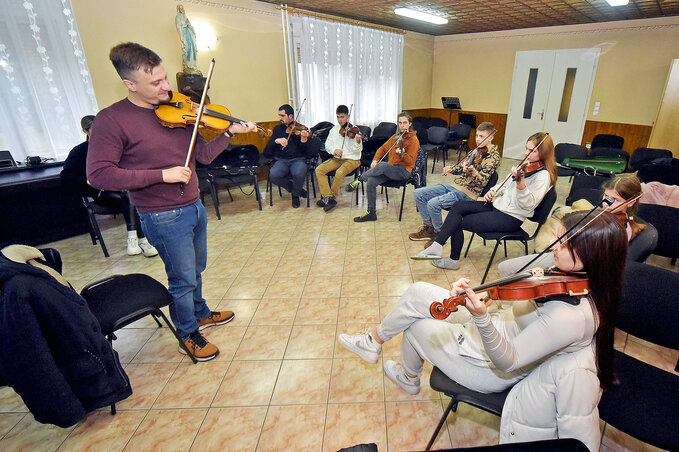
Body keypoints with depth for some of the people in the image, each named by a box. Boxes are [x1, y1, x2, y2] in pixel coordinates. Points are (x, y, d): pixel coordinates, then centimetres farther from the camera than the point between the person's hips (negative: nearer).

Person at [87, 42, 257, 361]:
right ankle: (188, 336, 31)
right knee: (183, 280, 7)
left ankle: (201, 314, 47)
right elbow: (98, 174, -20)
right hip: (164, 218, -6)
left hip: (194, 207, 6)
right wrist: (162, 174, -25)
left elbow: (204, 155, 6)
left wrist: (229, 133, -10)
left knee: (196, 270, 23)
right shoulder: (111, 120, -14)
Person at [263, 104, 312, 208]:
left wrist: (304, 139, -22)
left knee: (299, 174, -36)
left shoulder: (301, 130, 5)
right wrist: (276, 141, -12)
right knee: (273, 175, -29)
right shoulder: (277, 129, 15)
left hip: (298, 159, -2)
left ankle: (295, 195, -2)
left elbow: (306, 152, -3)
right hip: (281, 160, 3)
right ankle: (294, 189, 0)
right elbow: (267, 151, 8)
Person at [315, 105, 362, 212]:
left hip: (352, 159, -5)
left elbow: (357, 149, -12)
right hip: (337, 158, 5)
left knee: (340, 172, -34)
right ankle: (327, 196, -15)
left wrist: (357, 142, -33)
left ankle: (332, 197, -11)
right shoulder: (334, 130, 9)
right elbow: (327, 145, 11)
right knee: (319, 170, -15)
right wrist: (334, 150, -10)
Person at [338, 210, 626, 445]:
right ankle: (374, 341, 24)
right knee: (418, 293, -1)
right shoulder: (576, 275, -9)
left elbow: (506, 362, -33)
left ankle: (408, 378, 42)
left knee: (416, 326, 7)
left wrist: (481, 318, -46)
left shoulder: (571, 316, -34)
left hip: (492, 369, -7)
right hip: (494, 327, 7)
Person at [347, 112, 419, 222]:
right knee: (371, 181, -21)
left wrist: (402, 154, -31)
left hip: (403, 171, -6)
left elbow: (410, 161, -11)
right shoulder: (396, 136, 17)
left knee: (382, 165, -36)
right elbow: (383, 148, 22)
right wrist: (375, 159, 4)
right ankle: (371, 213, -14)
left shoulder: (413, 140, -3)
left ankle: (359, 180, -20)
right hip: (390, 170, 6)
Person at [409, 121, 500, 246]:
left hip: (467, 193, -9)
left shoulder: (493, 156, -8)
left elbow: (482, 181, -17)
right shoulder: (477, 151, 17)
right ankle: (429, 227, 8)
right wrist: (450, 168, 6)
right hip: (454, 185, 9)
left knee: (433, 203, -29)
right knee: (418, 193, -1)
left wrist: (471, 170, -35)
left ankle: (439, 234, -4)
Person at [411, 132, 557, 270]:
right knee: (458, 206, -11)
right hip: (498, 204, 9)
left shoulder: (543, 175, -14)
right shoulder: (526, 167, 12)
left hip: (510, 218, -8)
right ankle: (436, 247, -16)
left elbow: (528, 204, -23)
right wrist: (493, 191, 2)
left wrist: (520, 182, -39)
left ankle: (453, 261, 4)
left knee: (458, 222, -11)